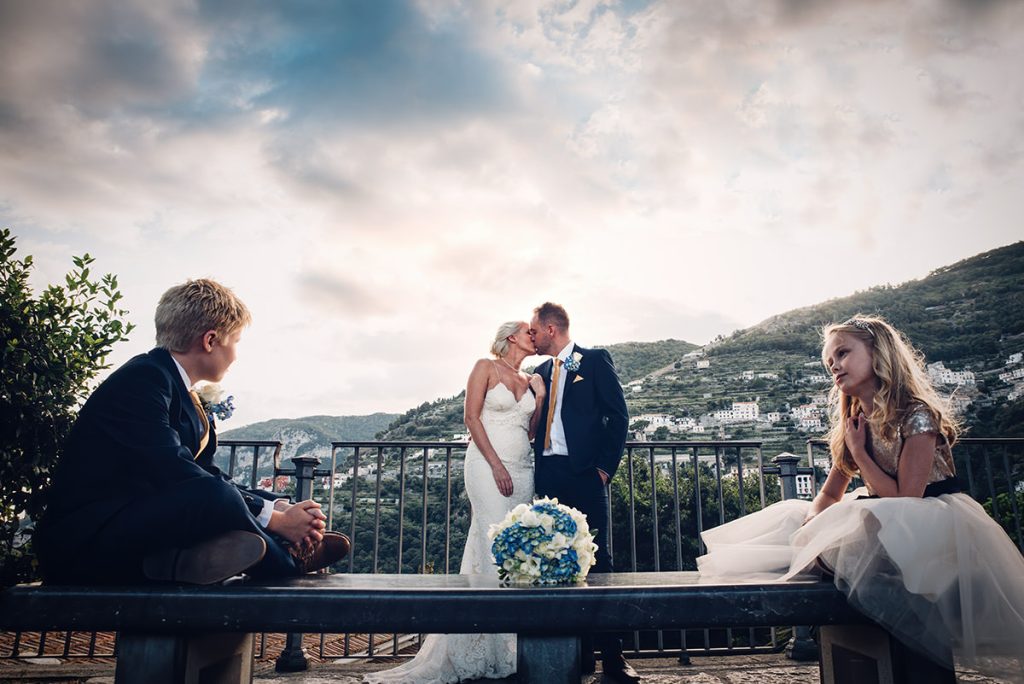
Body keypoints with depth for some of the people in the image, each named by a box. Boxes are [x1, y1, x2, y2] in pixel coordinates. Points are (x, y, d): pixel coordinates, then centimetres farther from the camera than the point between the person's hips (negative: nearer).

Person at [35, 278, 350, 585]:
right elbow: (175, 473, -26)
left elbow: (204, 471, 8)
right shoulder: (143, 378, -16)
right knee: (216, 495, -30)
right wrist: (275, 518, -22)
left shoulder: (177, 387, 13)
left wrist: (280, 506, -7)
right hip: (82, 545, -10)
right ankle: (289, 563, -8)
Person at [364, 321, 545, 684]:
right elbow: (472, 417, -7)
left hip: (522, 470, 6)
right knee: (496, 547, -11)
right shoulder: (486, 368, 1)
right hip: (487, 464, -6)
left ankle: (512, 647, 13)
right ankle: (493, 652, -2)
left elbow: (532, 431, 16)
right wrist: (496, 464, -13)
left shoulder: (529, 380, 17)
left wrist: (540, 398, 2)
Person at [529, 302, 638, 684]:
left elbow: (618, 415, -3)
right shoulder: (541, 371, 17)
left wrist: (605, 467, -8)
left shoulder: (594, 360, 2)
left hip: (584, 473, -5)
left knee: (595, 559, -3)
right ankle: (579, 653, 14)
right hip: (548, 475, 5)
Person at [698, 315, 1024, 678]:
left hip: (935, 524, -8)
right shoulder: (856, 424, 7)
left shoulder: (916, 415, -16)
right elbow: (830, 493, 9)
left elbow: (906, 499, -18)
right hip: (883, 523, 8)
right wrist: (812, 522, -13)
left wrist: (858, 451, -13)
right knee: (793, 518, -5)